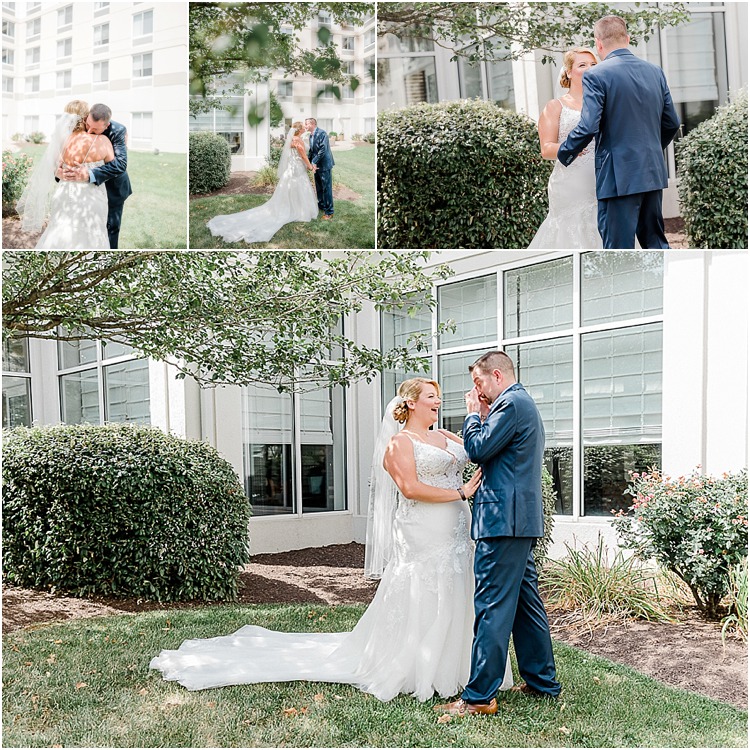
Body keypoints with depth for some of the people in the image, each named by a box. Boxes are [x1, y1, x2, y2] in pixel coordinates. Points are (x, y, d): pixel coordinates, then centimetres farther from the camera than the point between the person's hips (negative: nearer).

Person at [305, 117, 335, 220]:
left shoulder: (322, 133, -17)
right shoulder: (311, 136, 11)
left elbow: (323, 149, -23)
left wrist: (314, 162, -21)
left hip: (324, 165, -9)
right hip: (316, 165, 9)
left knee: (326, 188, -5)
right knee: (319, 188, 18)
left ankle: (329, 212, 0)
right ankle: (321, 206, 32)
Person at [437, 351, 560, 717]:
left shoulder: (511, 403, -11)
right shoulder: (524, 403, 22)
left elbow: (478, 449, -14)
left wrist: (474, 414, 0)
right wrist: (482, 415, 13)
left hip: (504, 520, -11)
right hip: (523, 520, 11)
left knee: (493, 607, -8)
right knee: (526, 601, 16)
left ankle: (479, 696, -4)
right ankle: (542, 680, 25)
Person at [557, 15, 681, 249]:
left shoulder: (596, 75, -10)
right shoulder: (655, 71, 10)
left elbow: (588, 127, -17)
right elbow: (672, 123, 13)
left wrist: (563, 153, -1)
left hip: (619, 177, -6)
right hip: (653, 173, 6)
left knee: (619, 246, 0)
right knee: (655, 240, 17)